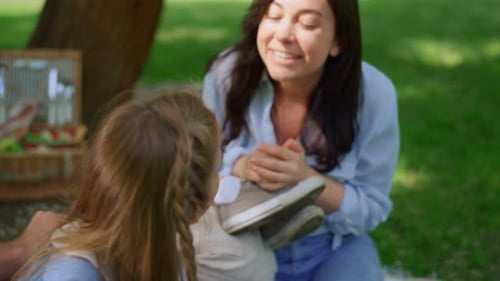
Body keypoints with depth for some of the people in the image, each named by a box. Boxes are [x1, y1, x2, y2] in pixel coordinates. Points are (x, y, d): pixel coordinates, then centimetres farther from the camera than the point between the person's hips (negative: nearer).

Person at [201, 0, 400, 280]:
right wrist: (243, 168, -27)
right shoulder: (226, 74, -14)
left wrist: (305, 179, -28)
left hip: (333, 252, 1)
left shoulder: (373, 93, -17)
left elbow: (372, 208, -10)